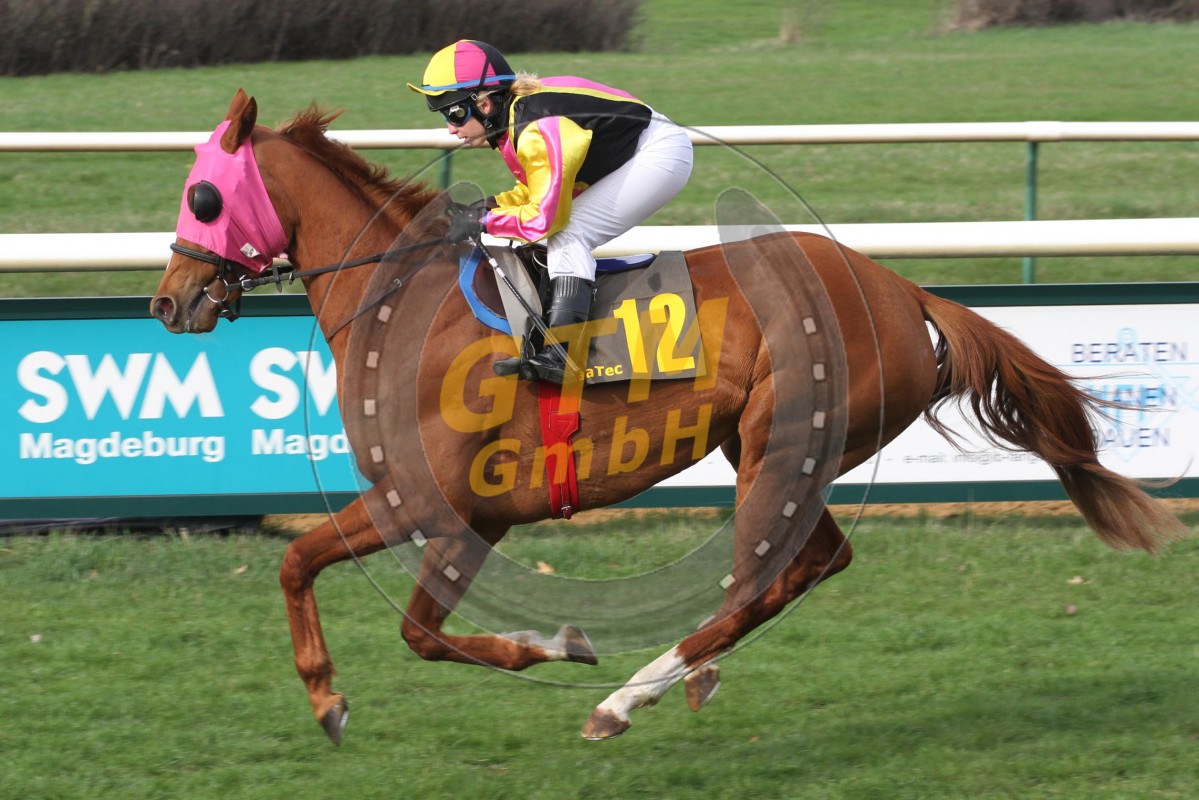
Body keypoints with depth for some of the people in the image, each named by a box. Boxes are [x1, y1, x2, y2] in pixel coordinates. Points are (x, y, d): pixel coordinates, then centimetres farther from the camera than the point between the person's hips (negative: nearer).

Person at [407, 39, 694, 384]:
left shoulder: (536, 131, -28)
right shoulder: (517, 114, 1)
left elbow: (545, 216, -27)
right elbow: (539, 190, 12)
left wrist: (482, 221, -17)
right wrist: (491, 204, -4)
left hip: (662, 154, -10)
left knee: (569, 234, -19)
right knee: (564, 237, 6)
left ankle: (559, 354, -28)